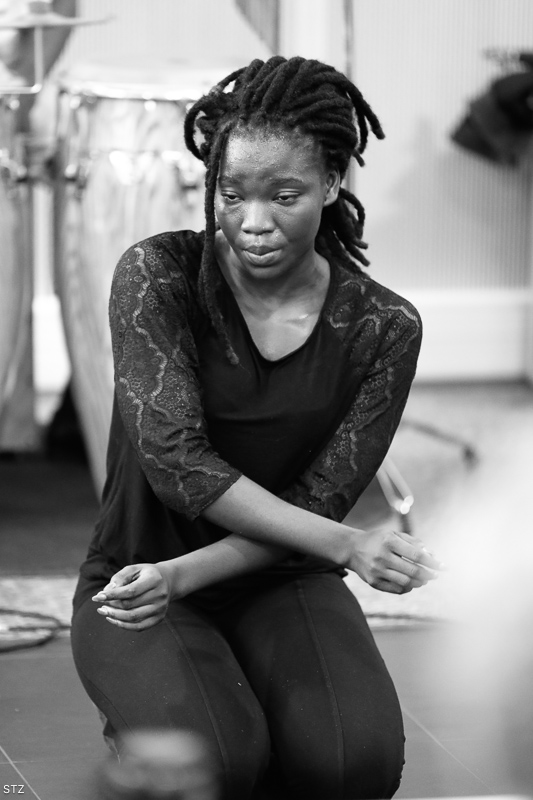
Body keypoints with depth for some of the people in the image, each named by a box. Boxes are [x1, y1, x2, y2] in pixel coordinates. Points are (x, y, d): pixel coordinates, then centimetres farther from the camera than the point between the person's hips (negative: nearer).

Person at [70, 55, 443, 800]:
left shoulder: (383, 327, -6)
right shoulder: (157, 274, -12)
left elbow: (318, 502, -6)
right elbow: (177, 463, -20)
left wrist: (183, 574, -22)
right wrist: (347, 545, -27)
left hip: (281, 583, 2)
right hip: (140, 578, -2)